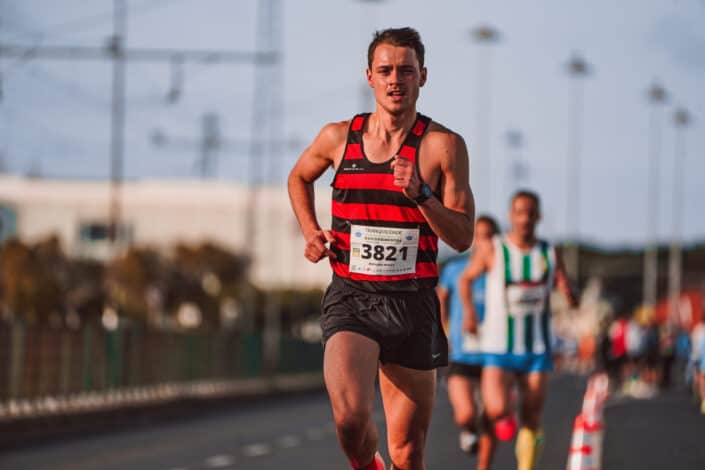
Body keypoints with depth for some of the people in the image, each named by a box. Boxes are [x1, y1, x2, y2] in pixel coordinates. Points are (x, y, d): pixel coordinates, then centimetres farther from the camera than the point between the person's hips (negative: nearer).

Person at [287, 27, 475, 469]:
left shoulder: (444, 145, -2)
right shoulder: (338, 137, 4)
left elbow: (463, 237, -4)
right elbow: (299, 178, 26)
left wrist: (420, 193, -19)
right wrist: (311, 232, 10)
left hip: (412, 303, 0)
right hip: (350, 297, 0)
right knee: (351, 417, -24)